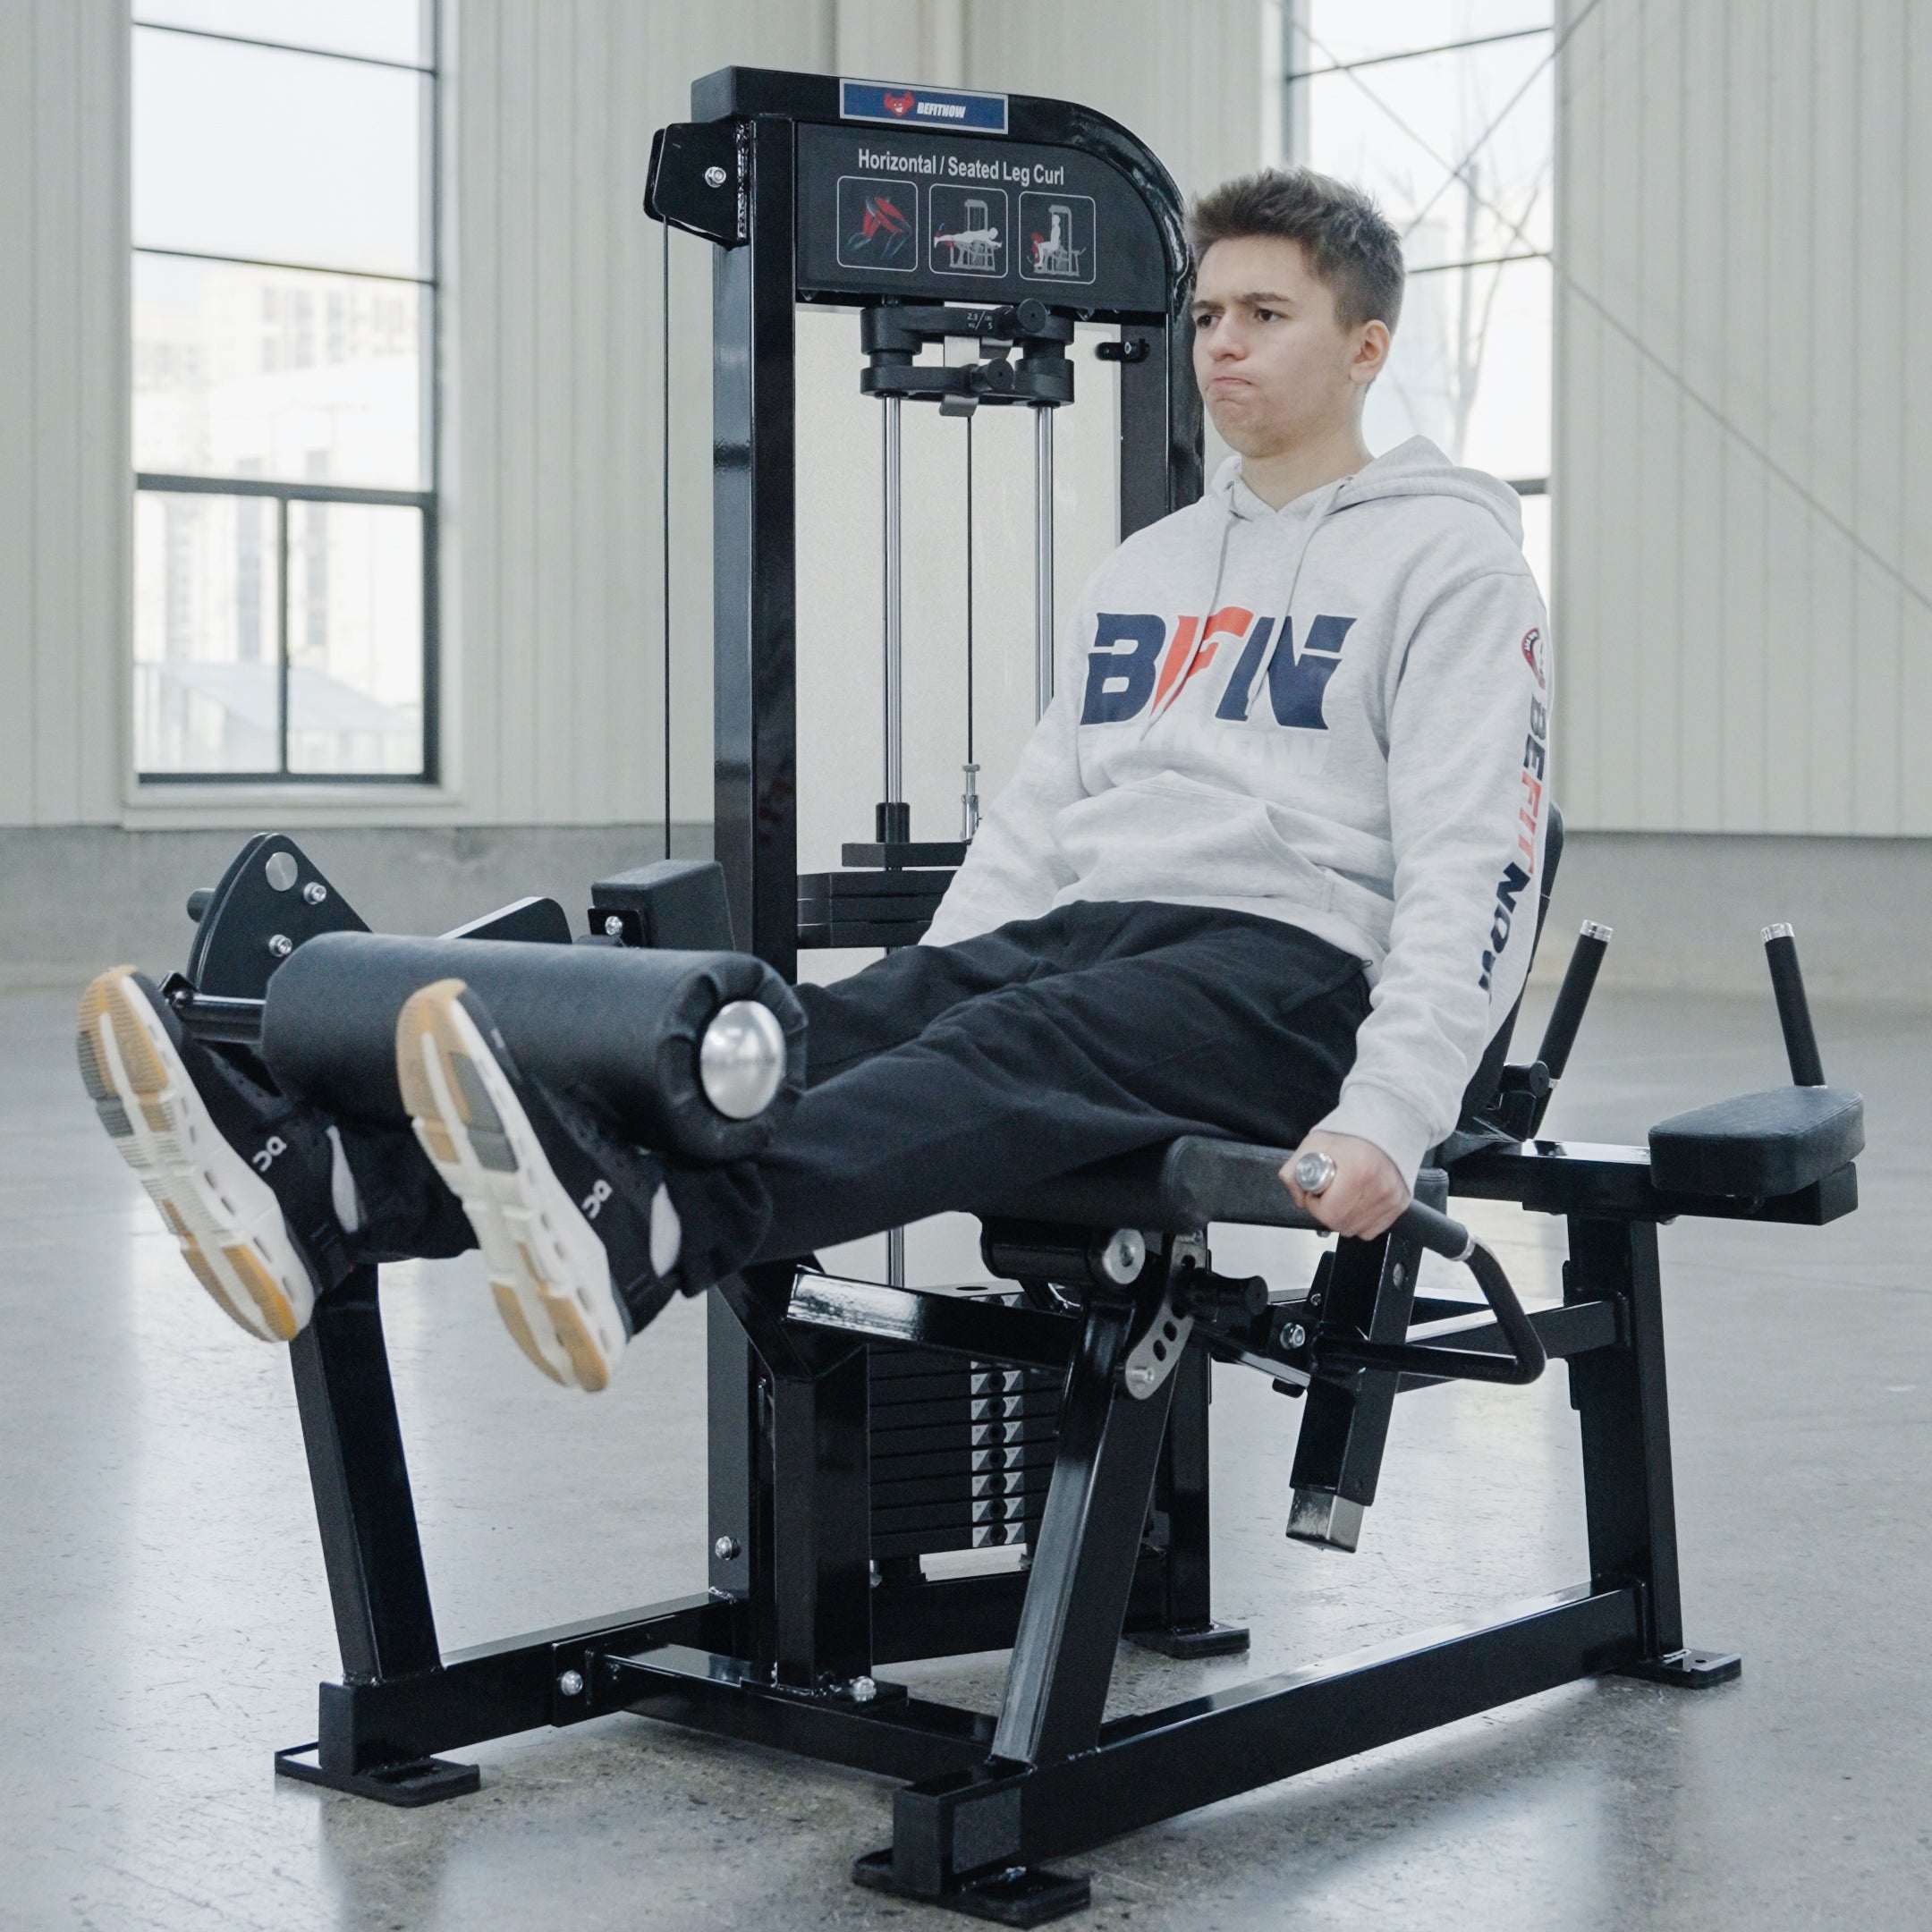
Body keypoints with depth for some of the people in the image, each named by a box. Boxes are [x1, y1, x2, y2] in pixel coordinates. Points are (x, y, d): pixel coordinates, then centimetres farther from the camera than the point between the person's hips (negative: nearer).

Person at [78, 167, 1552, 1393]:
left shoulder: (1451, 559, 2)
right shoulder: (1150, 567, 25)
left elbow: (1472, 869, -10)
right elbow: (1037, 811, 22)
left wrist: (1388, 1117, -24)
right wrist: (912, 1010, 8)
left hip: (1290, 968, -6)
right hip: (1078, 934, 6)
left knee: (1017, 1052, -38)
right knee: (807, 1038, -20)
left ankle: (644, 1235, -67)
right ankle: (327, 1195, -41)